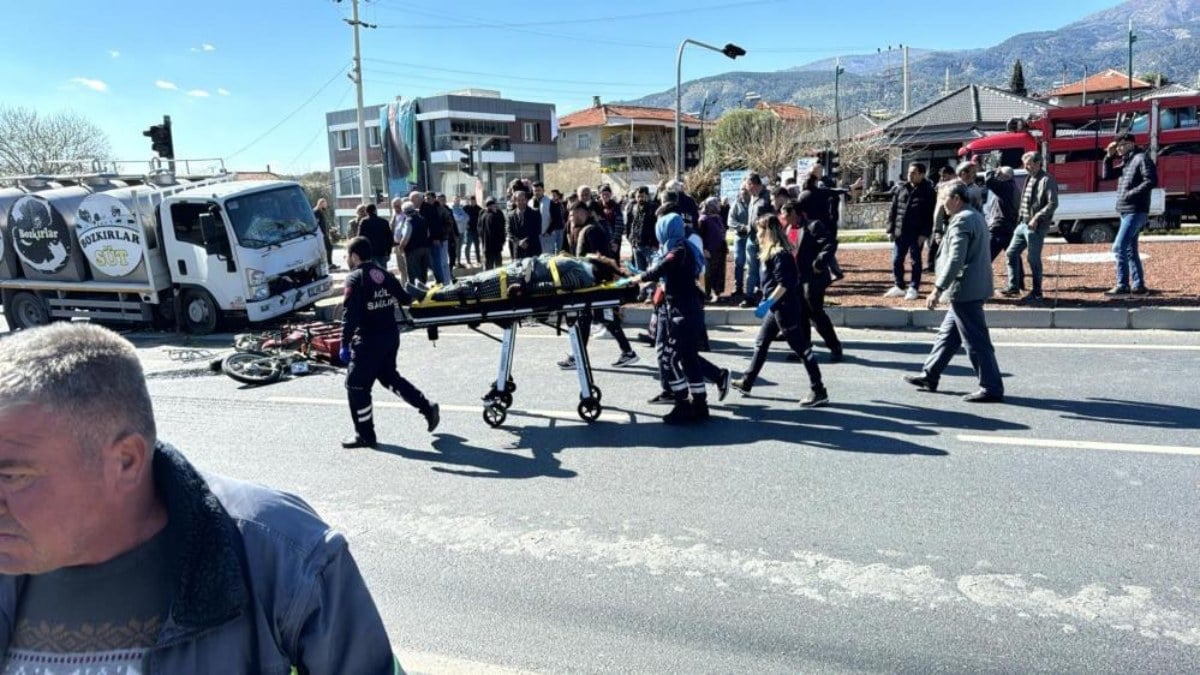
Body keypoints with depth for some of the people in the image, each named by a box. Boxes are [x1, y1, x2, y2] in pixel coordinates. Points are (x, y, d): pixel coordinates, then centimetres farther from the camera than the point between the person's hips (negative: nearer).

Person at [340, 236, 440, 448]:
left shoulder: (355, 279, -13)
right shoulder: (384, 275, 8)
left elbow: (350, 315, -20)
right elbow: (405, 299, 13)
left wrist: (345, 345, -18)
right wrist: (408, 297, 36)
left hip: (368, 341, -8)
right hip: (391, 336, 8)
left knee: (356, 385, 5)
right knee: (389, 376, 26)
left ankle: (364, 435, 12)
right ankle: (427, 407, 22)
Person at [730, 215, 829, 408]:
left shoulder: (780, 254, -18)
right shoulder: (772, 252, 11)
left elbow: (784, 283, -25)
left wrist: (768, 302, -26)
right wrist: (768, 302, 22)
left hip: (785, 307, -10)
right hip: (777, 307, 10)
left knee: (801, 348, -4)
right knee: (761, 343, 17)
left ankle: (818, 391, 2)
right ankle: (747, 382, 28)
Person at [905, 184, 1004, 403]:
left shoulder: (961, 221, -17)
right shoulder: (976, 217, 16)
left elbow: (955, 260, -25)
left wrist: (938, 289, -23)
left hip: (965, 291, -11)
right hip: (973, 289, 11)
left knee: (976, 342, -5)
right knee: (948, 334, 17)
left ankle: (992, 388, 0)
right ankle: (929, 377, 27)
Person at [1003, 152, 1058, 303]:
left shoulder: (1047, 180, -11)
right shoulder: (1029, 179, 15)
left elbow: (1053, 203, -17)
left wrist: (1037, 218, -22)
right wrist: (1020, 219, 13)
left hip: (1036, 226, -9)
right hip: (1023, 223, 9)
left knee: (1033, 259, -3)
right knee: (1012, 253, 11)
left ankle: (1036, 293, 7)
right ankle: (1014, 286, 21)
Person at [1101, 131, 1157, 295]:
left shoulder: (1141, 159, -9)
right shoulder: (1126, 162, 17)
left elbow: (1152, 181, -19)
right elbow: (1106, 176, 20)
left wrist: (1132, 193, -20)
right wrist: (1109, 157, 10)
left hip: (1135, 212, -10)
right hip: (1127, 212, 10)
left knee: (1119, 247, -14)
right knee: (1130, 250, 11)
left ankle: (1122, 286, -13)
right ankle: (1139, 286, 15)